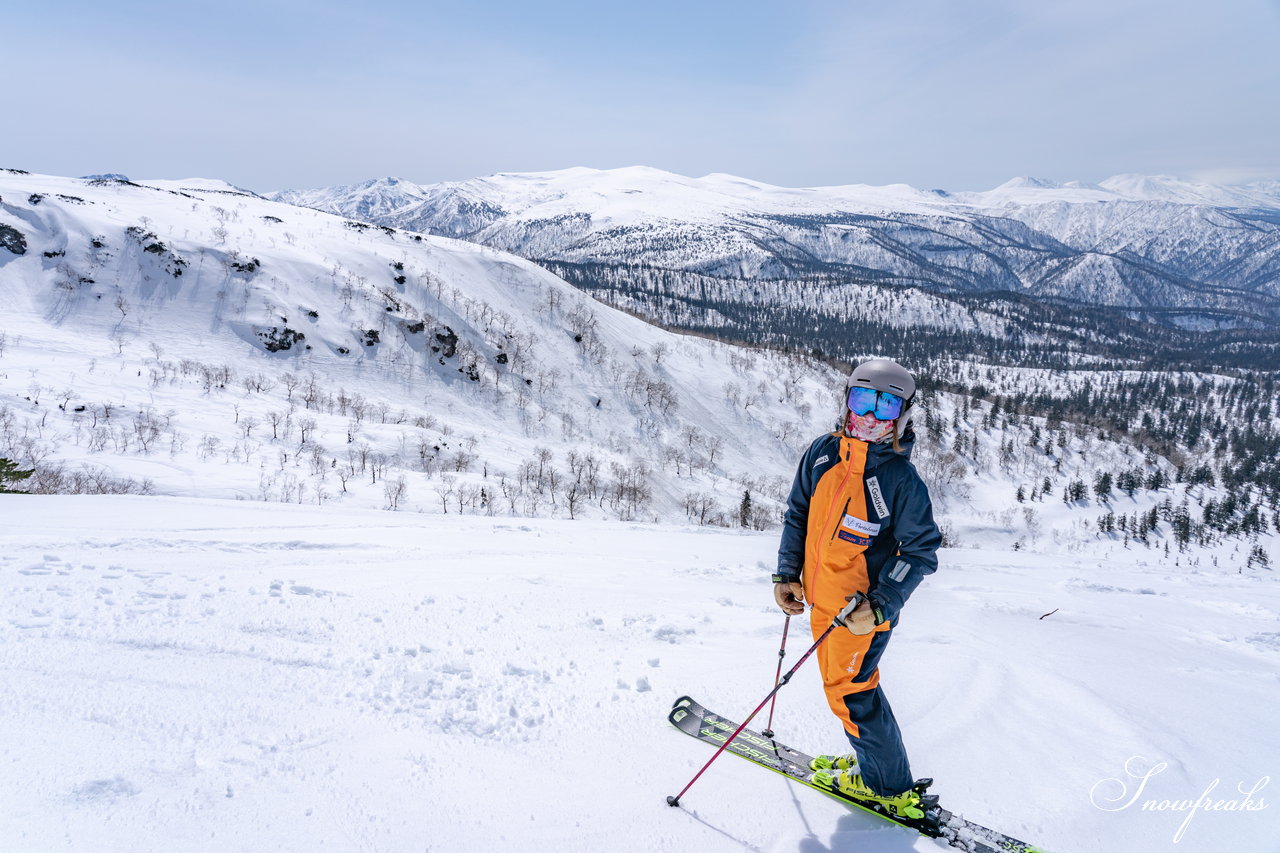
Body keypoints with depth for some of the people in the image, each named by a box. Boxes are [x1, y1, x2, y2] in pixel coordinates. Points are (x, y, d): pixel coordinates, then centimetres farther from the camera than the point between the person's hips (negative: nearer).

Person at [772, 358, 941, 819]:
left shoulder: (901, 478, -17)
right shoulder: (823, 452, -2)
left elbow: (920, 551, -13)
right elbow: (798, 513, 9)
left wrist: (880, 607, -23)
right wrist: (787, 574, 3)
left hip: (863, 610, -6)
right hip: (822, 600, 6)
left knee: (851, 693, 3)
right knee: (842, 684, 20)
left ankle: (890, 789, 23)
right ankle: (871, 761, 42)